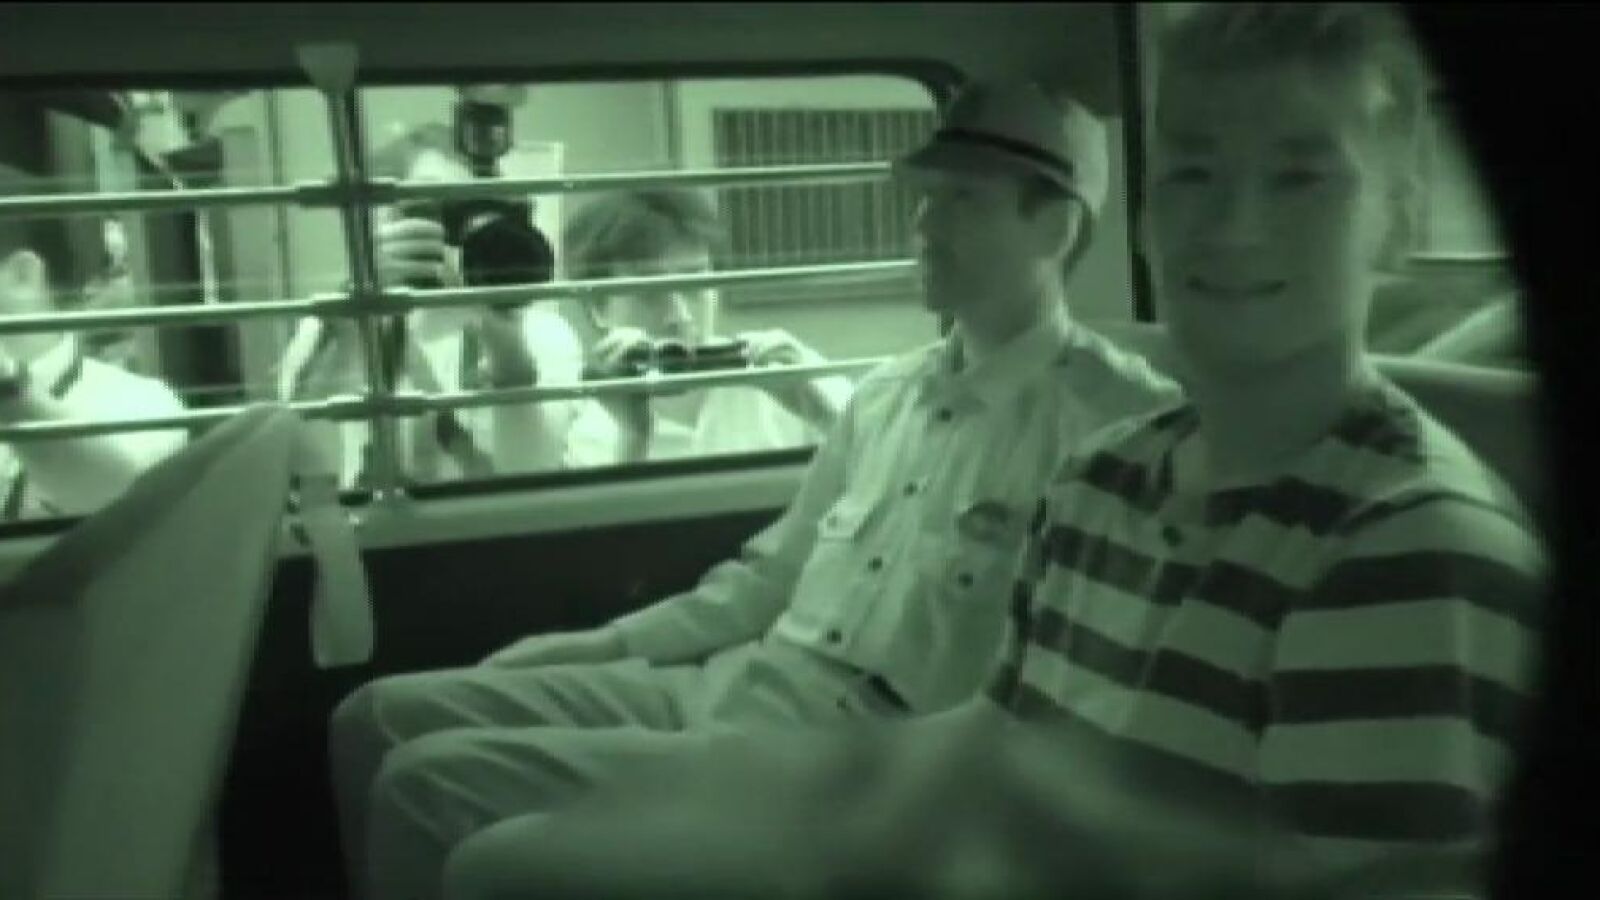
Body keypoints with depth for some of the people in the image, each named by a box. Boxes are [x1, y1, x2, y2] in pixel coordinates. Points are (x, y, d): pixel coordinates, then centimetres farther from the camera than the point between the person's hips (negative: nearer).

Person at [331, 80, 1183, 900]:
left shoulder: (1117, 418, -10)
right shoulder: (887, 393, 15)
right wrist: (601, 644, 15)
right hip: (728, 680, 8)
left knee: (433, 783, -17)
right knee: (385, 718, 2)